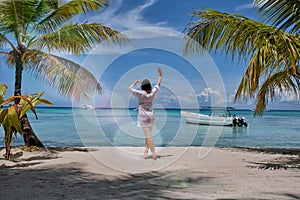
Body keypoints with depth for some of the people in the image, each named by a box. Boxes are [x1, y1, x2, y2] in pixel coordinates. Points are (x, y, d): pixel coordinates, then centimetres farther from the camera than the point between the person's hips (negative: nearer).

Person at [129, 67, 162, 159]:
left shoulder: (141, 94, -15)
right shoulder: (152, 93, -2)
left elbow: (130, 89, -6)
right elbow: (158, 85, 14)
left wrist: (136, 82, 9)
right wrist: (160, 75, 25)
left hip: (143, 117, -5)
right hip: (151, 117, 5)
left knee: (148, 136, -7)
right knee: (148, 135, 12)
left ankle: (154, 153, -13)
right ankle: (145, 153, 9)